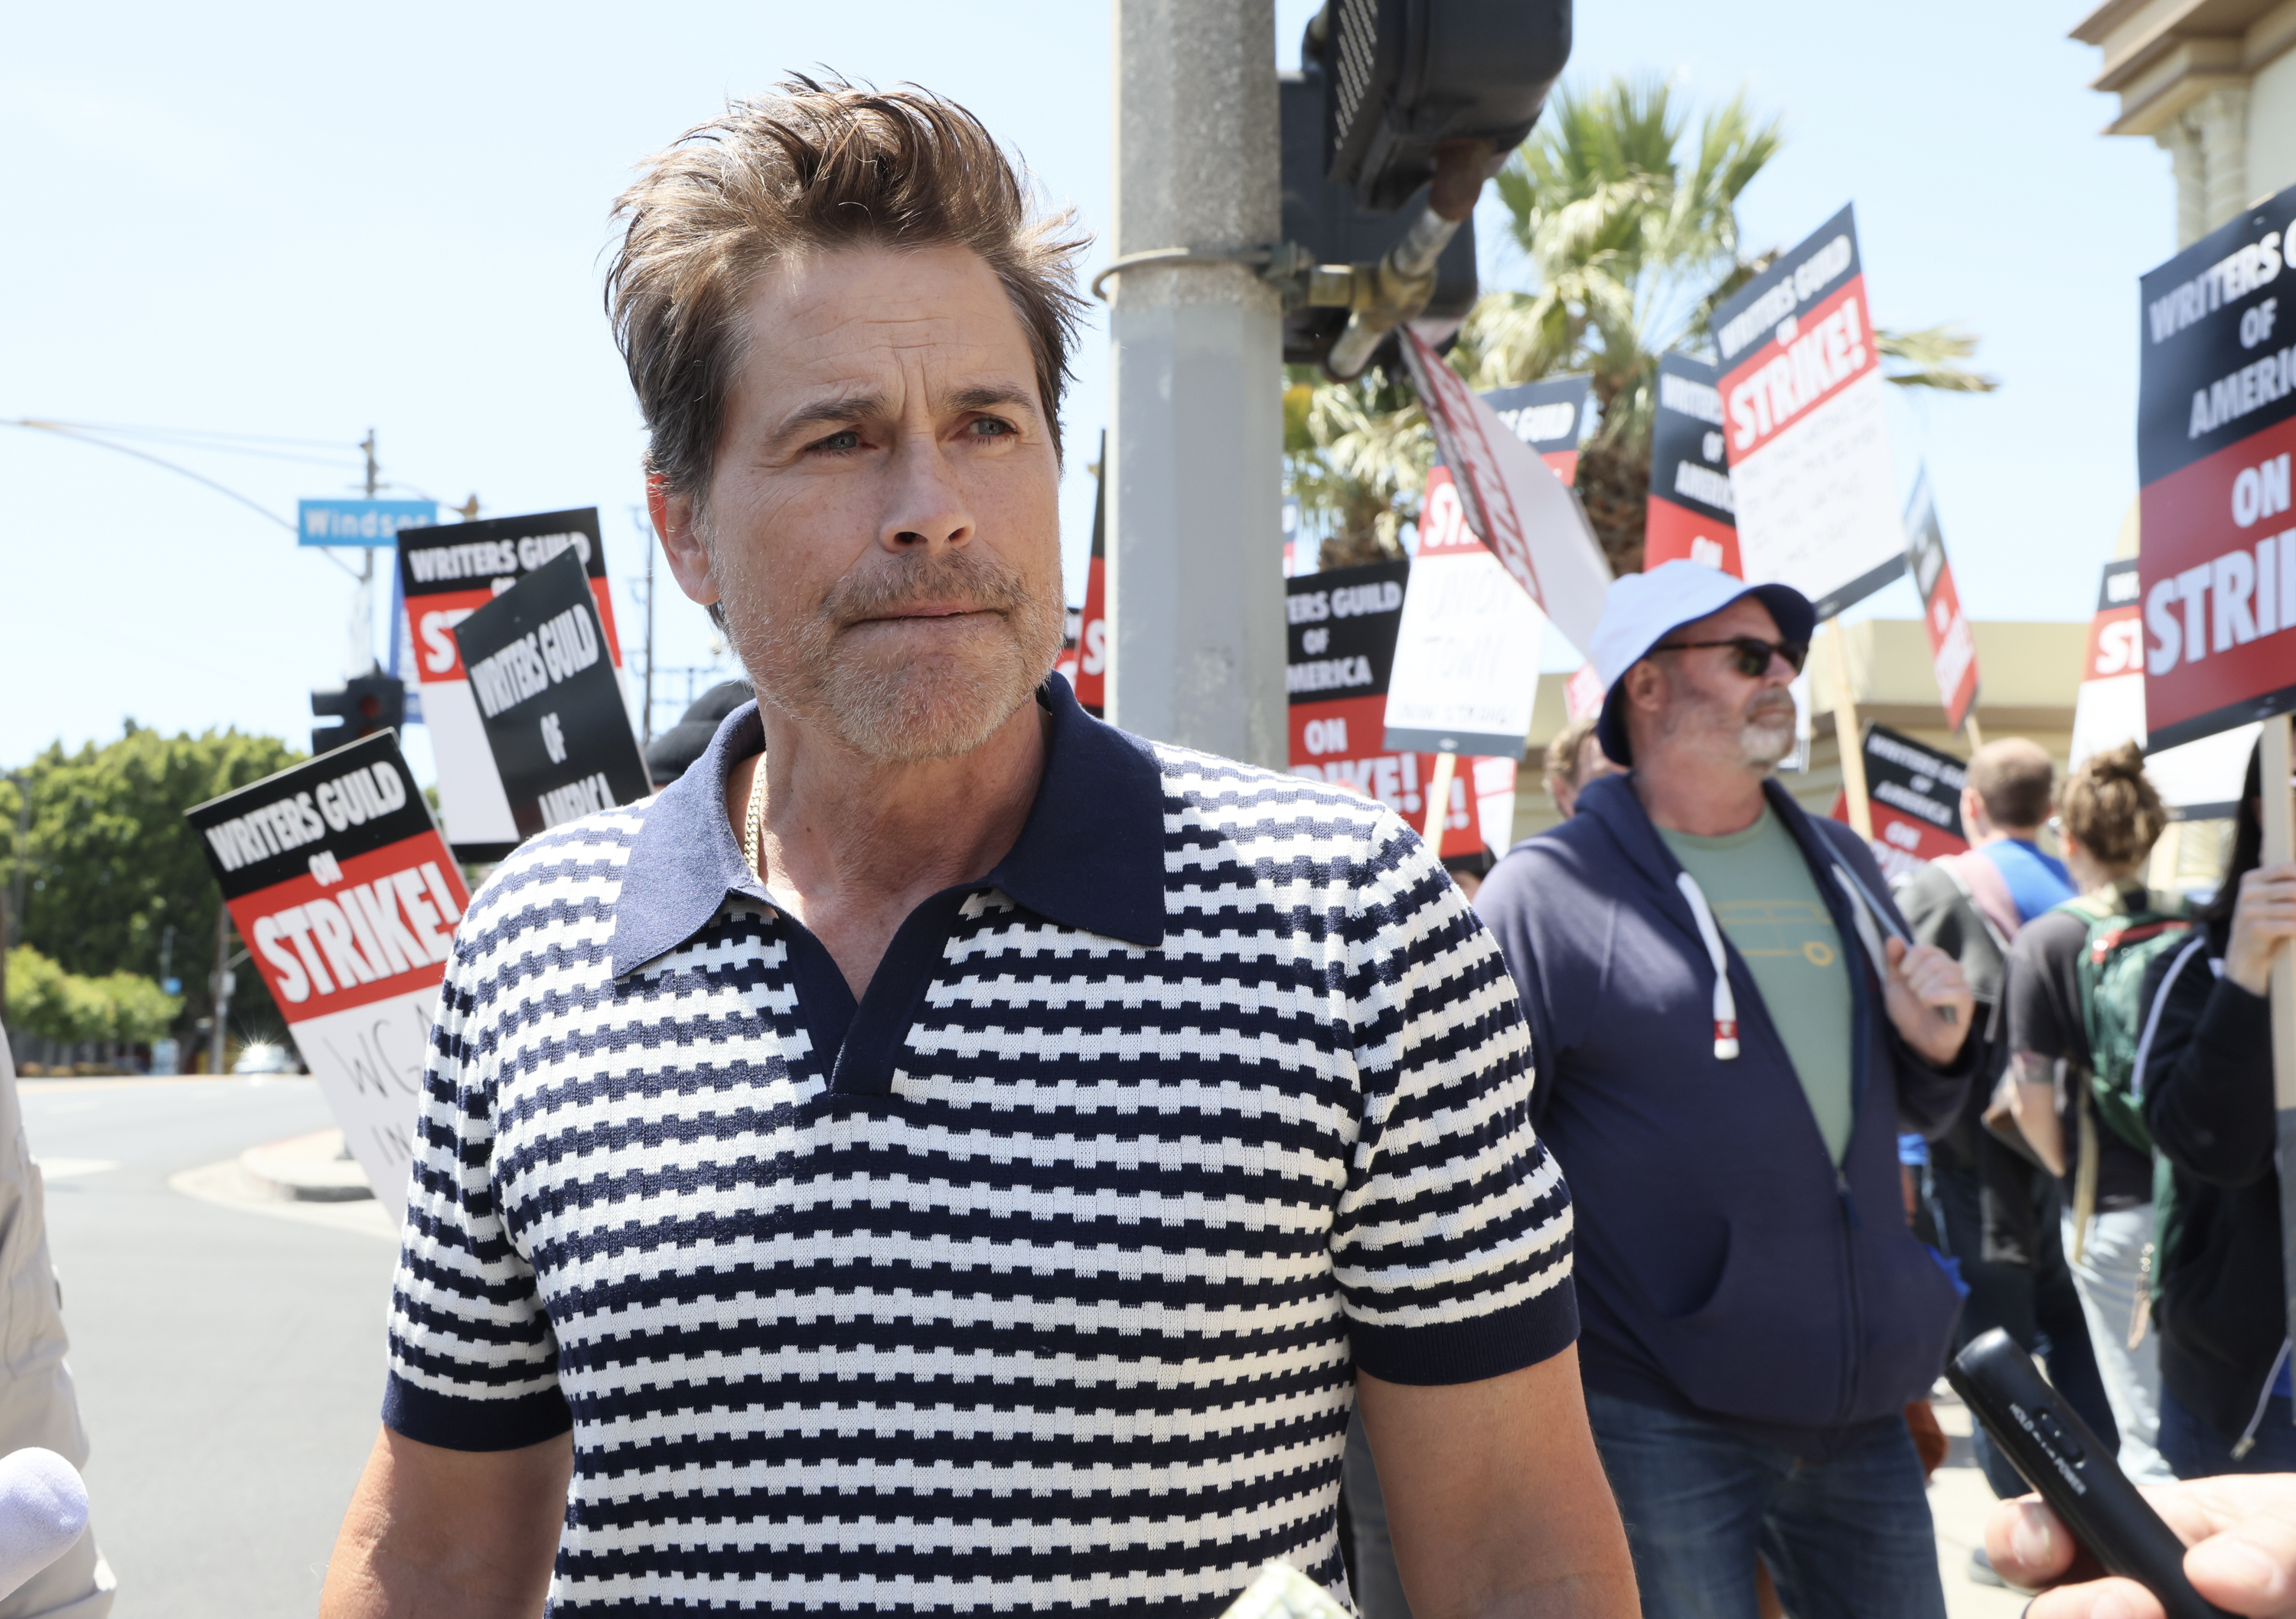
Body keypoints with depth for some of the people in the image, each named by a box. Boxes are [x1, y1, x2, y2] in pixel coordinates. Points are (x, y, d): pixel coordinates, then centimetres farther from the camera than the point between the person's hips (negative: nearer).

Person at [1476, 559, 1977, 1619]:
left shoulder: (1840, 866, 13)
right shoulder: (1546, 894, -7)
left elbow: (1913, 1112, 23)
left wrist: (1934, 1050, 0)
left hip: (1860, 1413, 6)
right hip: (1658, 1427, -6)